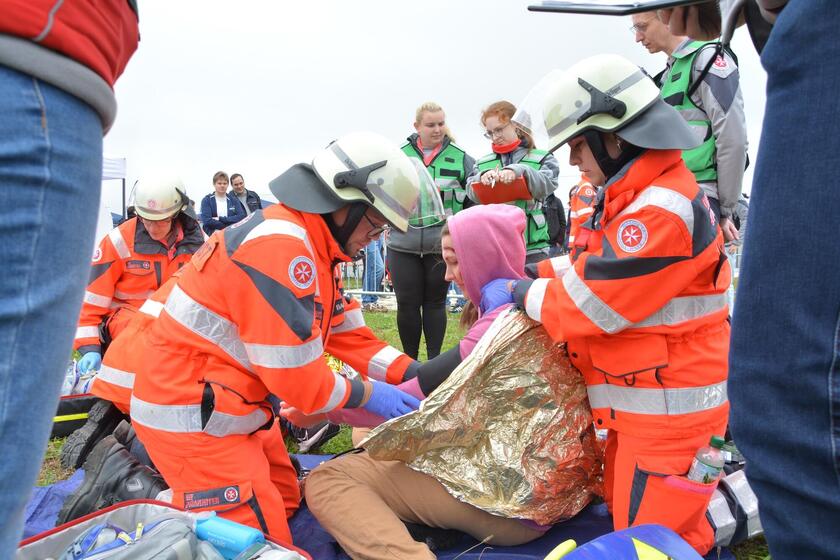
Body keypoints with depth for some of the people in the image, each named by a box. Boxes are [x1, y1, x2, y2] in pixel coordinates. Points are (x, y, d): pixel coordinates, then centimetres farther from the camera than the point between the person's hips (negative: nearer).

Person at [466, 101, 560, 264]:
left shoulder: (542, 158, 7)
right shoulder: (483, 163, 14)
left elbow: (547, 184, -10)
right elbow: (471, 191, 1)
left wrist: (519, 171, -27)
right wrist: (483, 177, -21)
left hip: (532, 248, -2)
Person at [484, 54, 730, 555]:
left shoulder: (662, 212, -26)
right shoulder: (635, 197, 8)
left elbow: (590, 303, -24)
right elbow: (595, 267, 14)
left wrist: (519, 293, -10)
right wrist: (533, 275, 1)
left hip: (667, 406, -10)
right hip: (640, 399, 10)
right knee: (622, 508, 21)